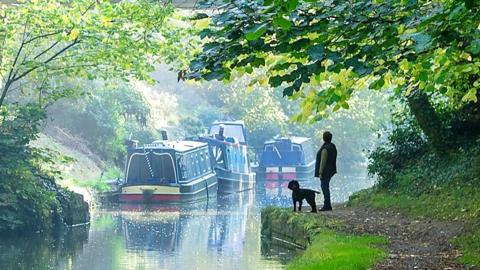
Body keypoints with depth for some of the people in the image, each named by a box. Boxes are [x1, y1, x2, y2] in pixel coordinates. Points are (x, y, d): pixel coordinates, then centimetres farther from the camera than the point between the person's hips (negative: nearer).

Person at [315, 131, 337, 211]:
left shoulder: (325, 149, -21)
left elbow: (323, 161, -20)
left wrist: (320, 173, -16)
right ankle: (327, 205, 20)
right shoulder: (333, 146, 8)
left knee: (325, 187, -4)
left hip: (325, 171, -10)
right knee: (325, 186, 17)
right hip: (330, 170, 10)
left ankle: (327, 205, -3)